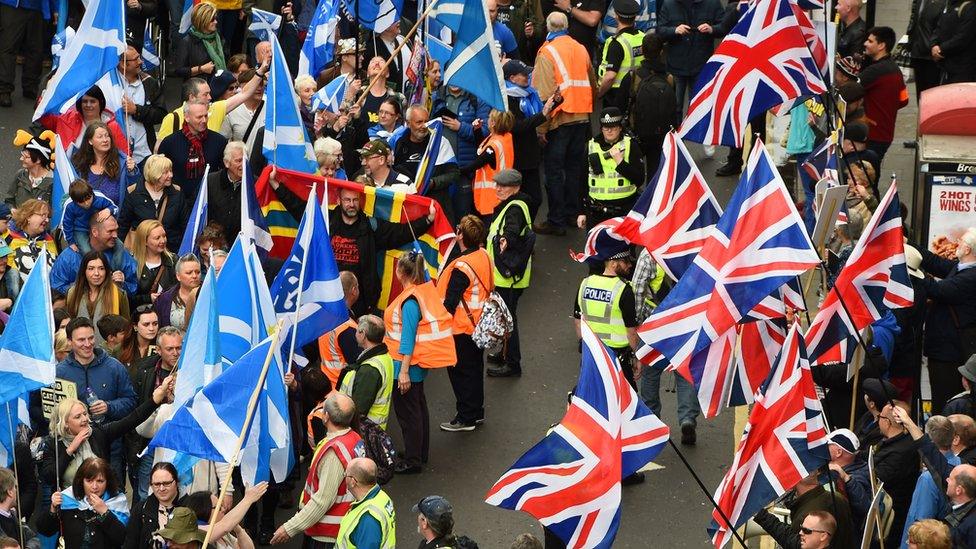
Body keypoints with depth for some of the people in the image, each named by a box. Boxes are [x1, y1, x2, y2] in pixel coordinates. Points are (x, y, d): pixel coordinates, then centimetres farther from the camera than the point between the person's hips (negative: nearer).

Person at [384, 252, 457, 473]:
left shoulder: (410, 301, -26)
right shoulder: (426, 288, -3)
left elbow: (408, 339, -27)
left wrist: (403, 371, -26)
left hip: (408, 363, -10)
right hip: (420, 363, 10)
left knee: (407, 411, 2)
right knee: (418, 406, 23)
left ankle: (412, 461, 10)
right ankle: (421, 453, 37)